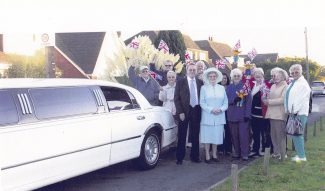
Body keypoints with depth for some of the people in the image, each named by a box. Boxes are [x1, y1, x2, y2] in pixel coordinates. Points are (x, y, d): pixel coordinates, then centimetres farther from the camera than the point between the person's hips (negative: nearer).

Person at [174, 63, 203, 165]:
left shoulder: (200, 82, 7)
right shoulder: (180, 82, 0)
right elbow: (176, 98, -3)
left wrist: (202, 109, 0)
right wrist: (180, 112, -11)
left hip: (196, 111, 2)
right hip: (184, 111, -2)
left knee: (195, 135, 9)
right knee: (182, 135, 2)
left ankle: (195, 156, 20)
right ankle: (180, 158, 10)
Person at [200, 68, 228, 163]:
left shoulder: (221, 88, 11)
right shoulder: (204, 88, 3)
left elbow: (226, 102, 8)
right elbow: (202, 102, -3)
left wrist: (221, 109, -10)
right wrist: (211, 110, -15)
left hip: (219, 116, 3)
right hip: (207, 117, -2)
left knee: (217, 135, 5)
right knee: (207, 135, -1)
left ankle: (214, 155, 17)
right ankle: (207, 156, 6)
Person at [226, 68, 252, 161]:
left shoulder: (245, 86, 0)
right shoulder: (229, 87, 9)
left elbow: (249, 101, -3)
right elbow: (227, 100, 4)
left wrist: (247, 114, -9)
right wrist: (234, 99, -16)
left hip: (243, 115, -3)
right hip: (232, 115, 3)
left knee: (244, 134, -5)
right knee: (234, 135, 6)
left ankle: (244, 154, 3)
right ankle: (236, 152, 18)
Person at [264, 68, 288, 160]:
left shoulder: (285, 87, -6)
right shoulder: (273, 86, 17)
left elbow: (282, 100, -18)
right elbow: (268, 98, 17)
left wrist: (269, 102, -13)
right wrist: (266, 99, -6)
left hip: (280, 115, -7)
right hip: (272, 114, 7)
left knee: (280, 135, -3)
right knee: (273, 135, 9)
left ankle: (282, 155, 5)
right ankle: (276, 152, 18)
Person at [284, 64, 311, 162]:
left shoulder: (303, 83, -9)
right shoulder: (292, 83, 17)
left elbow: (301, 99, -14)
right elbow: (287, 97, 15)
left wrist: (294, 111, -13)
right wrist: (287, 109, 4)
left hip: (300, 113, -8)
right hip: (292, 113, 8)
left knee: (297, 134, -8)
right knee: (294, 134, 9)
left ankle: (302, 156, 0)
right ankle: (300, 154, 18)